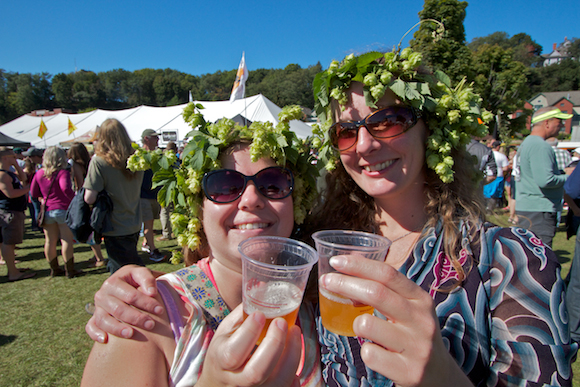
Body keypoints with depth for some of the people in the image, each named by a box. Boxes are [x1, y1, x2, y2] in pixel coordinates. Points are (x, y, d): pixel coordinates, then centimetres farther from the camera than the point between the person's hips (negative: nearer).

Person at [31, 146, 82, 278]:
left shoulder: (39, 173, 6)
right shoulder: (63, 172, -13)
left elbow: (34, 193, 12)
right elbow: (65, 188, -31)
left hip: (47, 211, 6)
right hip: (63, 210, -6)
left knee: (50, 241, 13)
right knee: (67, 240, 1)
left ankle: (54, 269, 24)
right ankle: (70, 270, 7)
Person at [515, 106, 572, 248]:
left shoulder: (526, 143, 16)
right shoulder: (540, 146, -15)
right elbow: (545, 180, -24)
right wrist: (568, 178, -8)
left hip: (524, 208, 10)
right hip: (539, 211, -10)